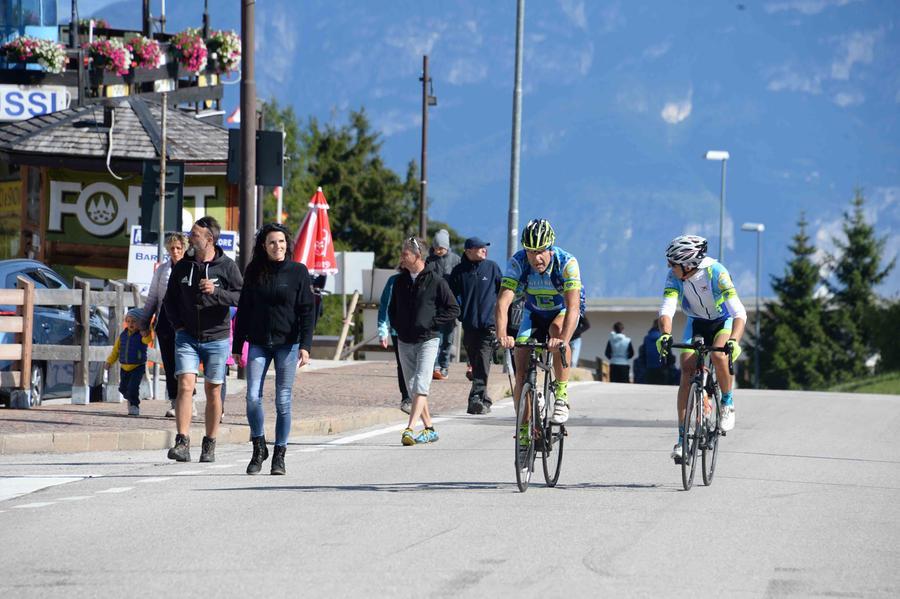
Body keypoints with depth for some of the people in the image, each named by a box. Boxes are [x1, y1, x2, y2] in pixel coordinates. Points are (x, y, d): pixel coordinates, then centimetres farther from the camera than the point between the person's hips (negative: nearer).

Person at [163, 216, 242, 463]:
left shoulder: (226, 266, -5)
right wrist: (178, 324, 0)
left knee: (213, 391, 6)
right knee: (185, 386, -14)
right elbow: (170, 299, 14)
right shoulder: (182, 267, 4)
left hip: (216, 338, -1)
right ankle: (182, 444, -19)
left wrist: (216, 292, -23)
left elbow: (242, 297, -10)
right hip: (187, 338, 1)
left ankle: (209, 445, 17)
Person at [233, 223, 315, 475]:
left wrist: (305, 345, -13)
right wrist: (237, 346, 9)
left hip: (287, 343, -2)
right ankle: (259, 449, 10)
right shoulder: (254, 273, 7)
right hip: (259, 343, 2)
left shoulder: (298, 272, 0)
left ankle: (279, 455, 10)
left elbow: (308, 311, -3)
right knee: (253, 397, -8)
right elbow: (243, 310, 12)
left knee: (283, 401, 1)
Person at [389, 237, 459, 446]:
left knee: (421, 386, -17)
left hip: (427, 340, -6)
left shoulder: (435, 281, -7)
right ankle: (429, 429, 17)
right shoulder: (400, 281, 9)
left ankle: (410, 429, -25)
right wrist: (397, 326, 9)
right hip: (405, 342, 6)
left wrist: (433, 324, -9)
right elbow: (392, 309, 24)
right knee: (413, 388, 8)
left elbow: (453, 309, -4)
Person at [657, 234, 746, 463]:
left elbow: (739, 313, -40)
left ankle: (727, 402, -4)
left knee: (719, 356, -33)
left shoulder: (716, 273, -33)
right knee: (687, 371, -15)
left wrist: (733, 341, -56)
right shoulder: (675, 277, -23)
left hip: (723, 322, -3)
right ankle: (682, 438, -12)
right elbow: (666, 309, -32)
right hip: (696, 323, 3)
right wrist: (665, 335, -52)